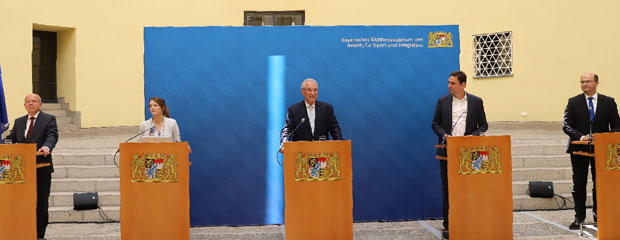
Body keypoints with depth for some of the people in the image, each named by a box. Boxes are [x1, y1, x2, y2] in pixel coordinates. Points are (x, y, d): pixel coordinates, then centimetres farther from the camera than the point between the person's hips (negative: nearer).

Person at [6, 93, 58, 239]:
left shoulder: (49, 119, 1)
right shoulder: (19, 122, 16)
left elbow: (52, 136, -13)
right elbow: (11, 138, 13)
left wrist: (47, 147, -33)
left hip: (41, 167, -4)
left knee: (41, 202, 2)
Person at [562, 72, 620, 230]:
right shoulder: (573, 102, 1)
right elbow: (566, 125, -5)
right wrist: (580, 137, -21)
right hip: (579, 149, 0)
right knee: (579, 184, 5)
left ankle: (599, 216, 19)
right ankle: (579, 217, 14)